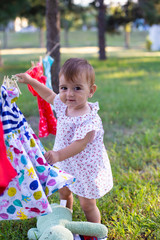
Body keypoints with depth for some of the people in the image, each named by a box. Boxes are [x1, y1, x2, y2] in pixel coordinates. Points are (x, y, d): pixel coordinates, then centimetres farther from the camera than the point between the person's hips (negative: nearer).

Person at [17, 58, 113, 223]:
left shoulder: (89, 119, -33)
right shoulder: (64, 105, -8)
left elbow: (80, 143, -42)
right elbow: (49, 95, 13)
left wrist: (59, 155, -57)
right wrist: (30, 81, 13)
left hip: (86, 169, -8)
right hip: (66, 165, 9)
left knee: (87, 205, 7)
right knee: (64, 192, 30)